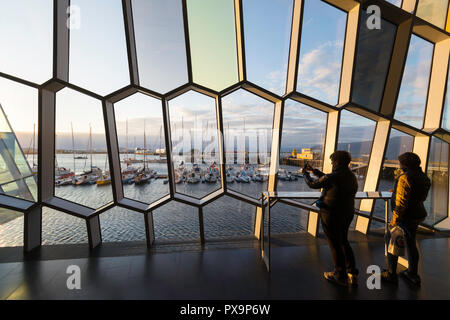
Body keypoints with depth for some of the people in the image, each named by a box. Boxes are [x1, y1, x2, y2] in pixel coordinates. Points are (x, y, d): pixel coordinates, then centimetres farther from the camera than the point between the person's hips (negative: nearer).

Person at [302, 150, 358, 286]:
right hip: (347, 215, 8)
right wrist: (314, 170, 20)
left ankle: (340, 276, 24)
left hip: (332, 216, -8)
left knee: (335, 245, 8)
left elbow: (313, 184, -11)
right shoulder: (351, 176, 4)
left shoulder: (334, 177, -24)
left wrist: (305, 174, 8)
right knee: (343, 242, 24)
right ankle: (352, 273, 33)